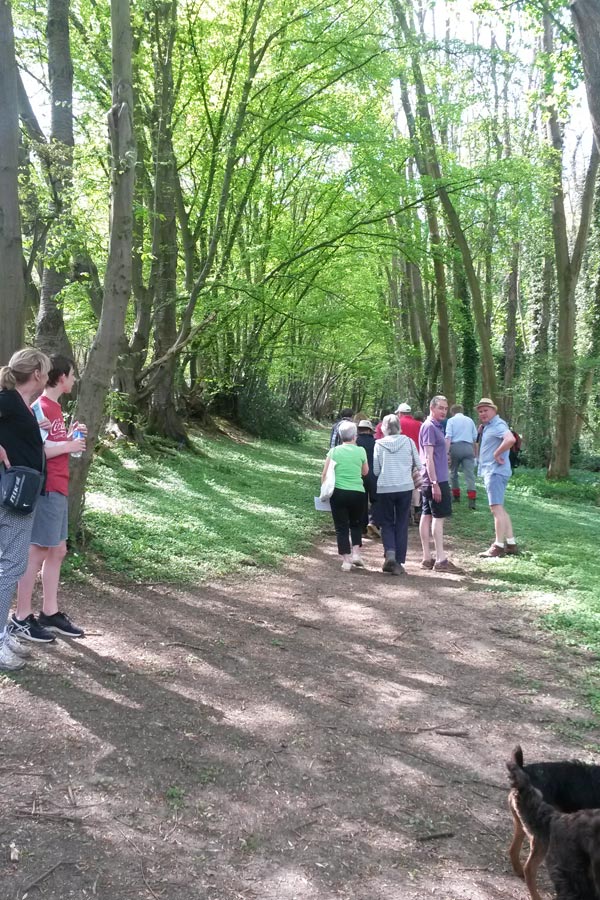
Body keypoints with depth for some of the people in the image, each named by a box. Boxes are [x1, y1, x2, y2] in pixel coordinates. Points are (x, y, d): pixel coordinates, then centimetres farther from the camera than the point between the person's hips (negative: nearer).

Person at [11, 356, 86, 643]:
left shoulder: (53, 406, 14)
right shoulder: (41, 407, -15)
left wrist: (70, 435, 6)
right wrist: (69, 446, -15)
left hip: (58, 489, 10)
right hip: (46, 490, -10)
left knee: (57, 551, 14)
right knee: (37, 553, -2)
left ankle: (50, 613, 23)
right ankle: (21, 619, 8)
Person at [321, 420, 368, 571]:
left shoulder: (334, 451, 0)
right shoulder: (361, 451, -1)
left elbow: (324, 474, 0)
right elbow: (365, 472, 13)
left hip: (338, 492, 0)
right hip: (357, 492, 0)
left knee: (341, 527, 7)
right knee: (356, 523, 21)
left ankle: (346, 560, 5)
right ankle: (356, 553, 9)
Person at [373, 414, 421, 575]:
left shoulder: (379, 444, 0)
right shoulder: (408, 441, 2)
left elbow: (376, 470, 1)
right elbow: (418, 464, 5)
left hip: (385, 488, 0)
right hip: (405, 487, 1)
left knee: (387, 523, 13)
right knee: (402, 525, 9)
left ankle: (390, 553, -11)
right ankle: (399, 563, 8)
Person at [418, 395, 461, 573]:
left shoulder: (436, 426, 16)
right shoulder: (429, 427, -13)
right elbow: (428, 457, -18)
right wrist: (435, 483, -21)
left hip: (431, 480, 9)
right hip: (436, 480, -9)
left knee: (427, 516, 8)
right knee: (439, 517, -7)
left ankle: (427, 558, 13)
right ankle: (441, 560, -4)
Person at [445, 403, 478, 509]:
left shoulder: (451, 420, 5)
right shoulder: (470, 420, 15)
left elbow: (448, 438, -6)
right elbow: (475, 438, 15)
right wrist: (475, 452, 24)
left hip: (455, 447, -2)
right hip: (468, 448, 2)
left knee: (454, 473, 17)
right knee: (470, 474, -5)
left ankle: (456, 496, 24)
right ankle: (472, 500, -18)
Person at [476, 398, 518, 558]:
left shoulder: (498, 425, -13)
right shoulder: (488, 426, 18)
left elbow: (510, 439, -31)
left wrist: (497, 454, -23)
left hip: (495, 471, -11)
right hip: (490, 471, 11)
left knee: (496, 508, -9)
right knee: (499, 509, 15)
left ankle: (499, 546, -7)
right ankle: (511, 543, 20)